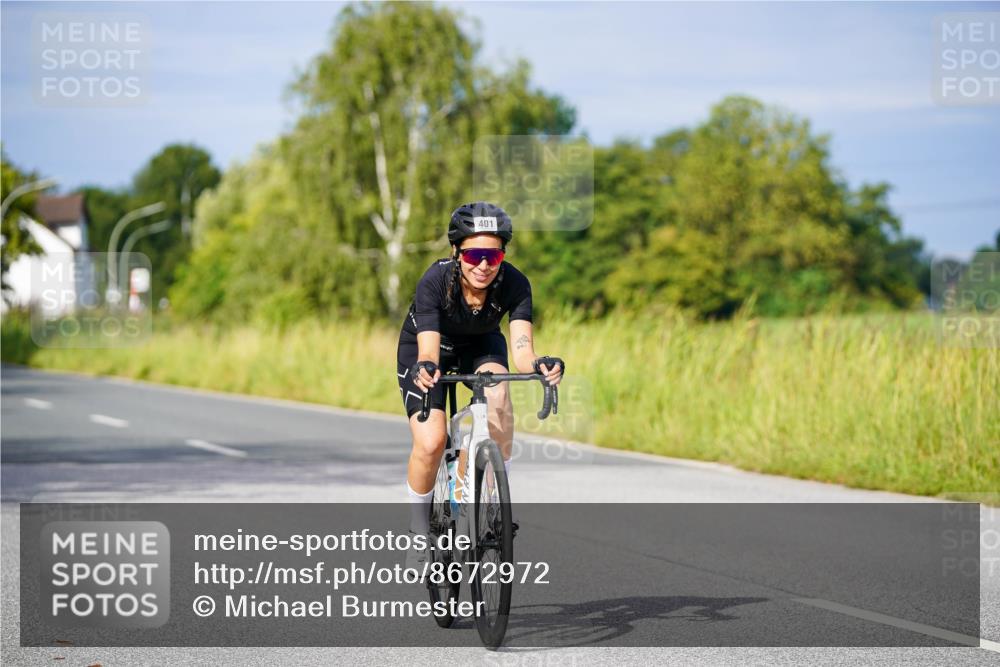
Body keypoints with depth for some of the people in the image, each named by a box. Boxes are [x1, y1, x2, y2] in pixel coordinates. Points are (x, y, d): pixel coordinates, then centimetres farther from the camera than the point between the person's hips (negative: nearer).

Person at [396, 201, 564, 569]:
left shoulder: (515, 284, -29)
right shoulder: (435, 281, -35)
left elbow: (521, 346, -40)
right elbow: (428, 349, -43)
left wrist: (536, 365, -63)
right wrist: (425, 368, -67)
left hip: (480, 345, 2)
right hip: (423, 348, -2)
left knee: (497, 397, -33)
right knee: (430, 443, -22)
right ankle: (419, 528, 4)